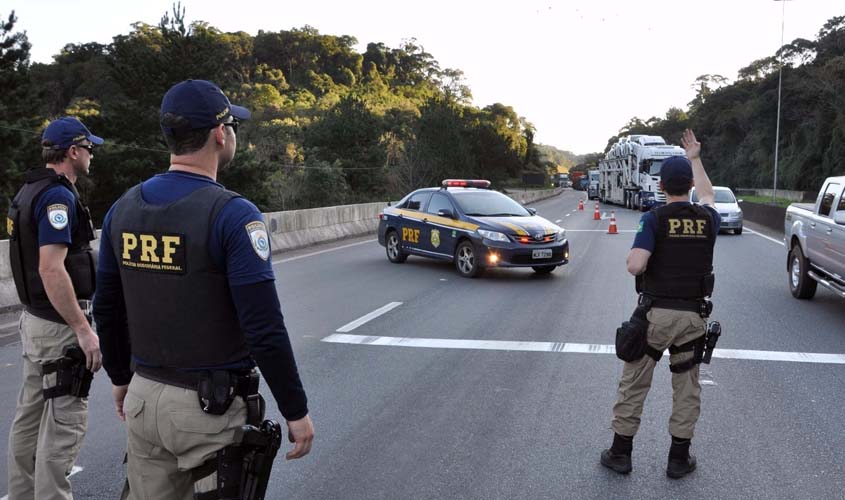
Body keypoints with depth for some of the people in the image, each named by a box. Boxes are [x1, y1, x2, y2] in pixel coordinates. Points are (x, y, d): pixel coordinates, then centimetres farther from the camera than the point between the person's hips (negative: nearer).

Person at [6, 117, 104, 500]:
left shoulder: (30, 191, 12)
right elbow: (51, 269, -26)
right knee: (65, 420, -3)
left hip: (33, 317, 10)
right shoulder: (57, 196, -18)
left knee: (31, 413, 17)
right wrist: (84, 329, -25)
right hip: (58, 324, -10)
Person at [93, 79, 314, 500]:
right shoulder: (232, 215, -17)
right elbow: (264, 328, -20)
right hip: (211, 405, -6)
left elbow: (106, 310, 12)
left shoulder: (123, 209, 3)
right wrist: (296, 411, -11)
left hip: (142, 398, 6)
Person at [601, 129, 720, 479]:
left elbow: (635, 266, -21)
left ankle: (621, 453, 16)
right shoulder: (707, 219, 3)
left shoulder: (654, 218, -10)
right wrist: (695, 158, 38)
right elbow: (707, 195, 28)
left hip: (656, 313, -3)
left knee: (634, 384, 9)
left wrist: (633, 255, 3)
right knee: (687, 387, 14)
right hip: (693, 315, 3)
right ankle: (679, 459, 20)